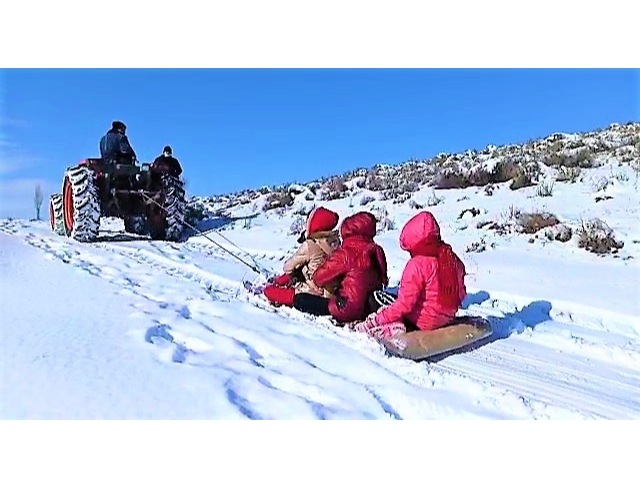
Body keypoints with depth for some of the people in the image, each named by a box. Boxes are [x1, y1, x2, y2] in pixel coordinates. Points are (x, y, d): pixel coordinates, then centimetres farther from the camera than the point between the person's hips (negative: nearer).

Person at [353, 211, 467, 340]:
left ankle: (393, 328, -21)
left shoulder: (416, 265, -22)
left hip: (424, 321, -8)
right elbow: (461, 293, 11)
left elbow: (404, 304, -23)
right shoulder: (451, 257, 0)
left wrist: (377, 320, -15)